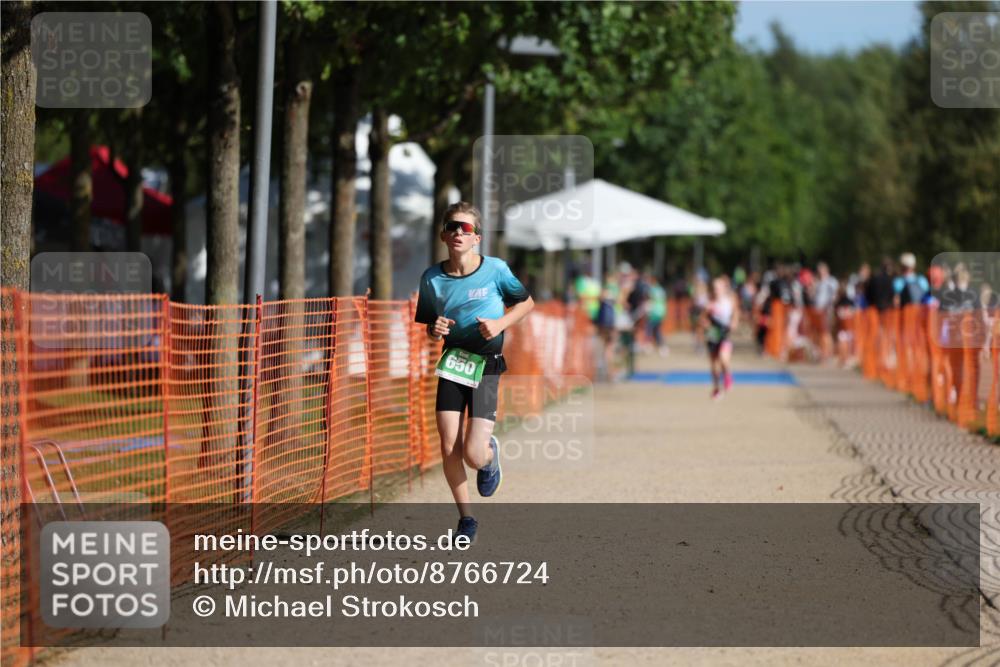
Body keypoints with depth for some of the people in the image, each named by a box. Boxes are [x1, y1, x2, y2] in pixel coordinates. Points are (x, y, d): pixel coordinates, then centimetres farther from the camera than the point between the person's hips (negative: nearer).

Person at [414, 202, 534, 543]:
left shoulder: (496, 269, -9)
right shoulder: (432, 278, -2)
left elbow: (526, 302, 5)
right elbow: (426, 323, 10)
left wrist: (501, 323, -11)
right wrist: (434, 330, -13)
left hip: (486, 366, -2)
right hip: (451, 364, 2)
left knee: (473, 455, -11)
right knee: (449, 449, -5)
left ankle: (490, 454, 29)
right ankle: (466, 519, 17)